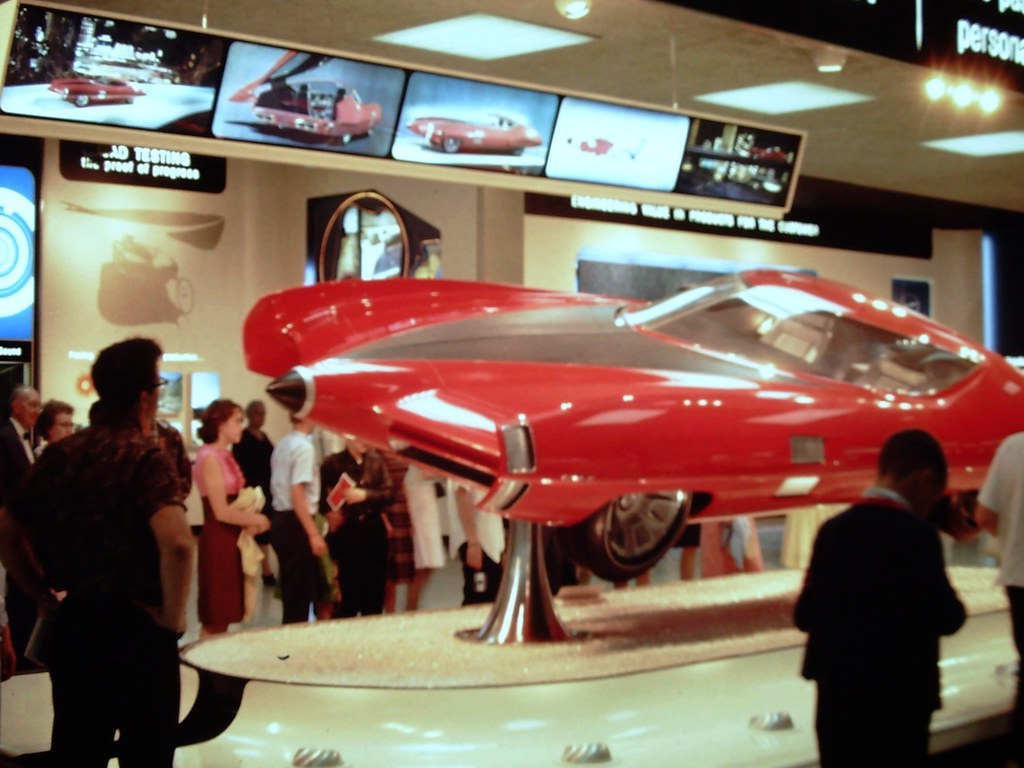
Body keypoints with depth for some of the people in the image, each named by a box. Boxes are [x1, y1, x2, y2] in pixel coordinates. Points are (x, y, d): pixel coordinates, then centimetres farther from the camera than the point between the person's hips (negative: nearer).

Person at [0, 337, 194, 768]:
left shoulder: (60, 454, 5)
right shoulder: (145, 457, -15)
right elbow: (177, 543, -31)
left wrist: (44, 596, 13)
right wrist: (173, 616, -17)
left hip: (70, 624, 6)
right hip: (135, 627, -6)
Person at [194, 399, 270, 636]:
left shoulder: (224, 456, 12)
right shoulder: (209, 457, -16)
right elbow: (222, 512, -19)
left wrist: (251, 519, -1)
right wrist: (257, 520, -6)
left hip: (231, 539, 9)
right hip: (218, 541, -9)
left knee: (223, 617, 13)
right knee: (214, 622, -3)